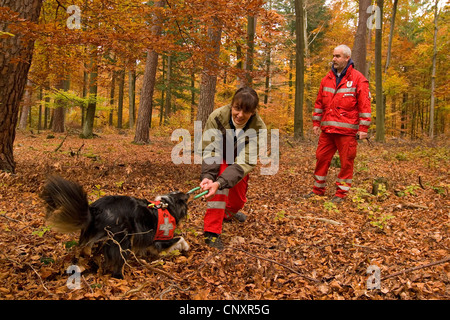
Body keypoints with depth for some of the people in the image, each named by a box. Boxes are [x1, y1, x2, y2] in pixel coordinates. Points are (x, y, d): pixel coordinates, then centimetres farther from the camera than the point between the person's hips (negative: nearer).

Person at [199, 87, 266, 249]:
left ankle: (229, 212, 53)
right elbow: (210, 150, -32)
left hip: (238, 162, 2)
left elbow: (244, 161, -40)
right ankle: (212, 232, -26)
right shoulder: (218, 116, -34)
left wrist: (219, 183, -53)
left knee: (239, 199, 13)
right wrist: (207, 176, -50)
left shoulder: (258, 128, -34)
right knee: (220, 176, -33)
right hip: (220, 160, -2)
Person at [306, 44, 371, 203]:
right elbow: (319, 102, 17)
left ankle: (341, 192, 15)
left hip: (347, 130, -5)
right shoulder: (327, 79, 13)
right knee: (321, 158, 9)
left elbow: (364, 105, -5)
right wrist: (316, 123, 12)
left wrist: (363, 128, -10)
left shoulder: (358, 79, -2)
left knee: (346, 161, 2)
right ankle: (318, 189, 22)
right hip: (327, 129, 5)